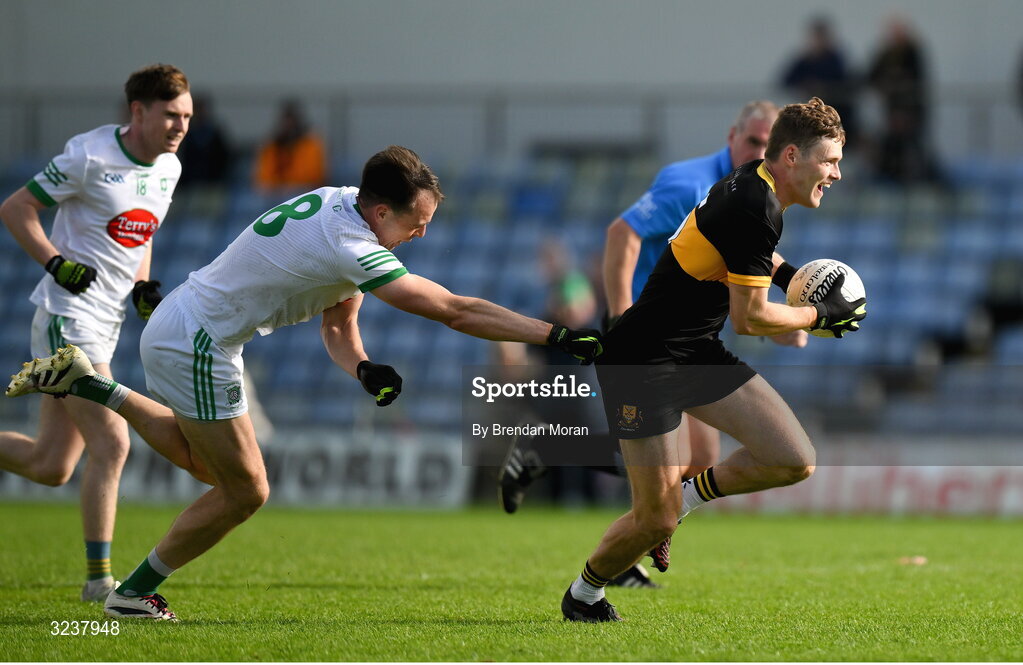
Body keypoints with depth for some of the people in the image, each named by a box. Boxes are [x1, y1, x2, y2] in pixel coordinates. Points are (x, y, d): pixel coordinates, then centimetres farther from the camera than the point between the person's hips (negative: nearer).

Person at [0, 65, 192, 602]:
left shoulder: (168, 168, 9)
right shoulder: (89, 156, -13)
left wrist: (144, 287, 8)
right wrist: (57, 263, -19)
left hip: (106, 323, 8)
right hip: (68, 315, -8)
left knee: (52, 466, 8)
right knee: (111, 443, -15)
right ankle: (99, 578, -10)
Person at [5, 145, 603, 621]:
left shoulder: (342, 203, 0)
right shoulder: (351, 249, -30)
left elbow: (336, 320, 7)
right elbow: (454, 309, -31)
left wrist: (361, 368, -13)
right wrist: (558, 336, -29)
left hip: (177, 328, 9)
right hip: (195, 346, -9)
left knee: (208, 465, 25)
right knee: (244, 492, 0)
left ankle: (86, 384, 25)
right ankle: (134, 593, 14)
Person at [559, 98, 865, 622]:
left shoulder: (754, 182, 6)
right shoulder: (755, 211, -24)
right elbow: (749, 318, -19)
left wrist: (789, 274, 16)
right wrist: (820, 315, -7)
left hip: (699, 352, 9)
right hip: (643, 362, -9)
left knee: (795, 461, -5)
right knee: (656, 520, -6)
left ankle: (688, 493, 16)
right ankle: (583, 594, 22)